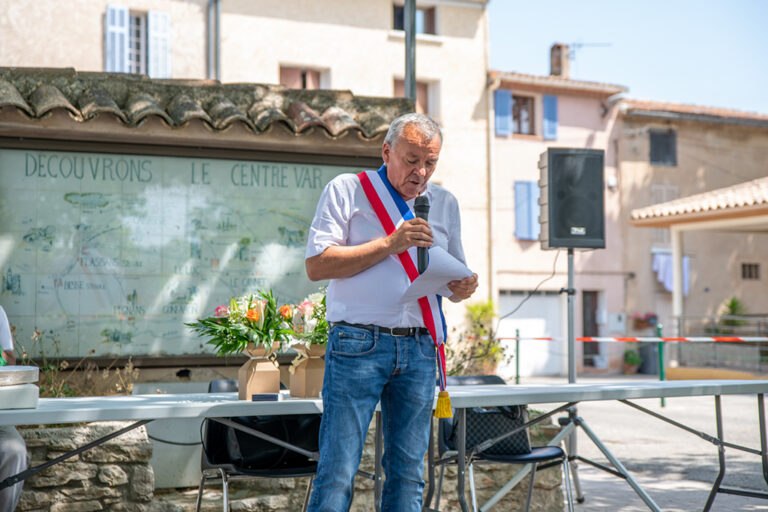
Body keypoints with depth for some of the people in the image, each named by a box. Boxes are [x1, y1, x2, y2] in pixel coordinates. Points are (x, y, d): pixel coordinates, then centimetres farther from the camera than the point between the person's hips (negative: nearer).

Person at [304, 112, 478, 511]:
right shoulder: (346, 190, 3)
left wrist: (463, 288, 1)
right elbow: (317, 265, -6)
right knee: (337, 472, -7)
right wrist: (389, 244, -11)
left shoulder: (444, 204, 18)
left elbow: (454, 276, 25)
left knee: (408, 472, 6)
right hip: (357, 345, -4)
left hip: (419, 348, 5)